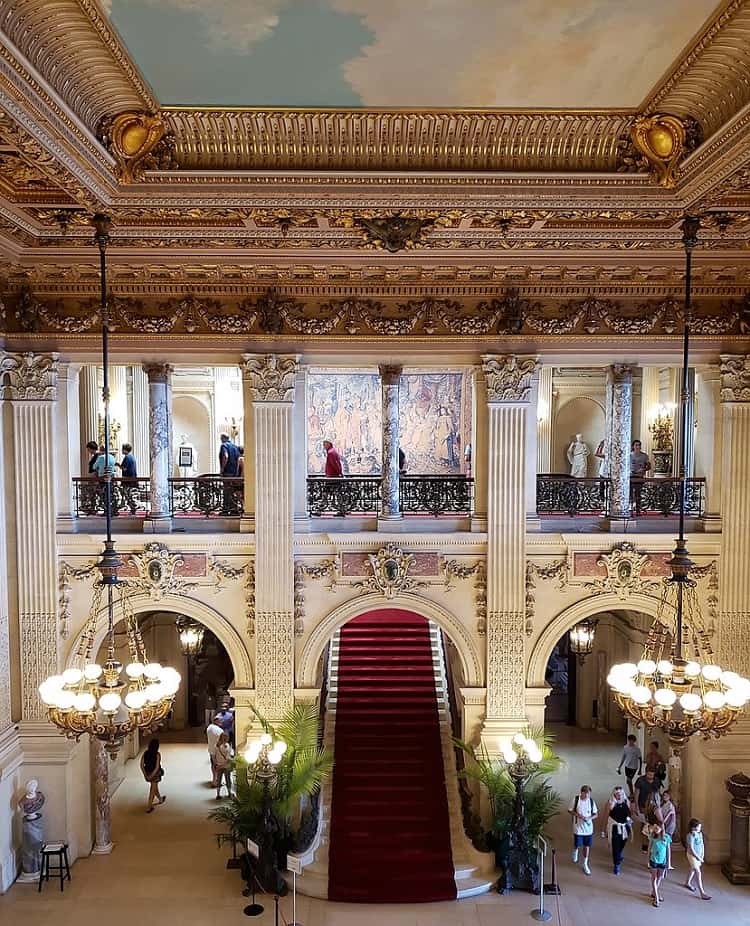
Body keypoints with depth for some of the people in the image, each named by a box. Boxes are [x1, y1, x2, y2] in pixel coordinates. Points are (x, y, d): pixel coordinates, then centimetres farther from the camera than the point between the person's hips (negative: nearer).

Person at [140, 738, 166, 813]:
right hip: (155, 773, -5)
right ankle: (149, 807, 11)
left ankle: (160, 799, 48)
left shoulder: (145, 753, -8)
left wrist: (145, 775, -4)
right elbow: (157, 767, -23)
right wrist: (152, 776, -15)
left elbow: (142, 765, -8)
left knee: (154, 786, 26)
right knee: (153, 790, 8)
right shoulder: (157, 754, -20)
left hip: (148, 773, 5)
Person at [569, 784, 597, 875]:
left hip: (589, 828, 2)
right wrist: (577, 814, -19)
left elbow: (596, 814, 1)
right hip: (578, 827, -2)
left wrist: (589, 818, -18)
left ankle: (585, 865, 24)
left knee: (587, 846, 8)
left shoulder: (592, 801, -6)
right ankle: (575, 852, 42)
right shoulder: (576, 799, -12)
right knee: (577, 845, 6)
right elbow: (570, 810, -2)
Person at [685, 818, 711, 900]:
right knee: (698, 873, -7)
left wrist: (702, 855, -1)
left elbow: (702, 844, 6)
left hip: (699, 855, 8)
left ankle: (688, 883, 46)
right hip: (692, 856, -8)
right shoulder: (691, 835, -27)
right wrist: (698, 858, -19)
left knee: (693, 870, 25)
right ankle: (702, 893, -2)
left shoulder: (699, 833, -4)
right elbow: (691, 849, -24)